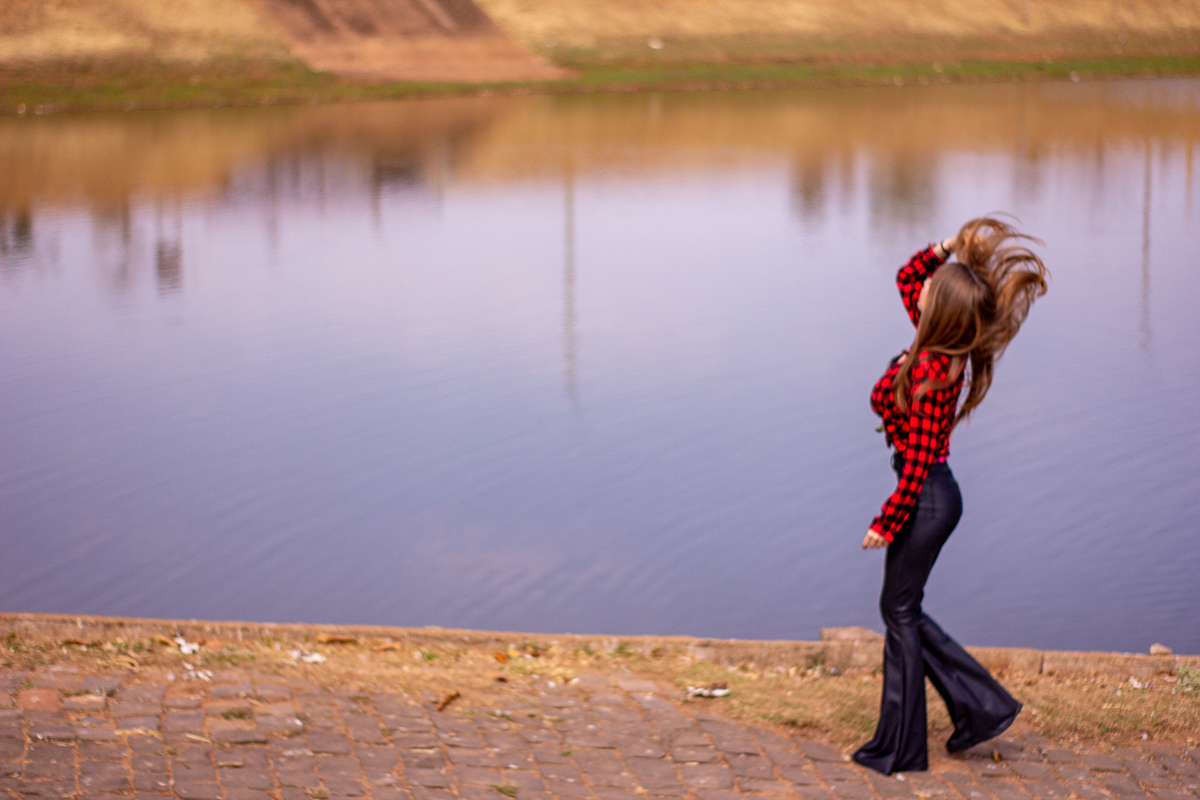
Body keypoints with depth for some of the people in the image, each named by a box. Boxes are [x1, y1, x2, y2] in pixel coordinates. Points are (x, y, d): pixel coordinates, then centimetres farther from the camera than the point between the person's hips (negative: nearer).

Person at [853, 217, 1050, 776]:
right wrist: (944, 250, -2)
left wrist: (886, 523, -15)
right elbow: (905, 277, 16)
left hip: (925, 500, -9)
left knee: (900, 611, 3)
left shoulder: (928, 374, -25)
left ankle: (900, 749, 14)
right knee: (902, 610, 18)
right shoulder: (944, 347, 0)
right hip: (932, 495, 9)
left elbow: (918, 462, -23)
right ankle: (980, 706, 22)